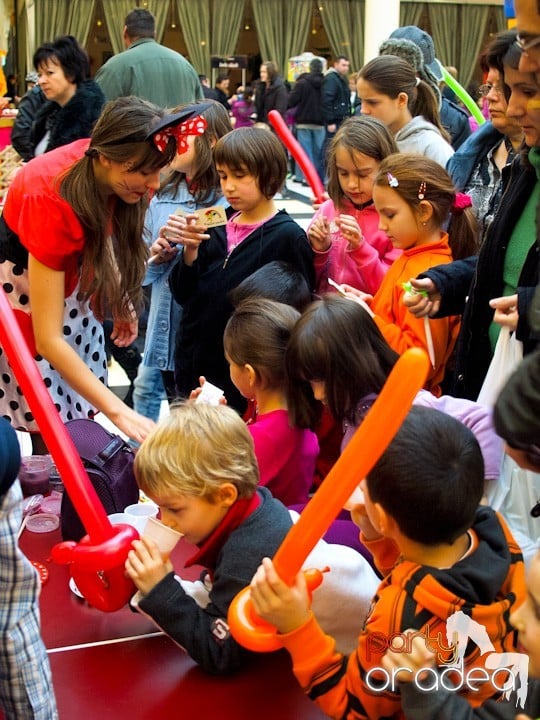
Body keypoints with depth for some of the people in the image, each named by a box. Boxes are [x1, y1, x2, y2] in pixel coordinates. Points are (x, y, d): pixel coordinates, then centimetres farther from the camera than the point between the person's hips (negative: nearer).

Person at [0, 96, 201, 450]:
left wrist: (121, 298, 3)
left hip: (72, 273, 6)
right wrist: (118, 410, -40)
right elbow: (47, 340, -37)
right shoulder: (51, 197, -36)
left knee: (81, 413, 4)